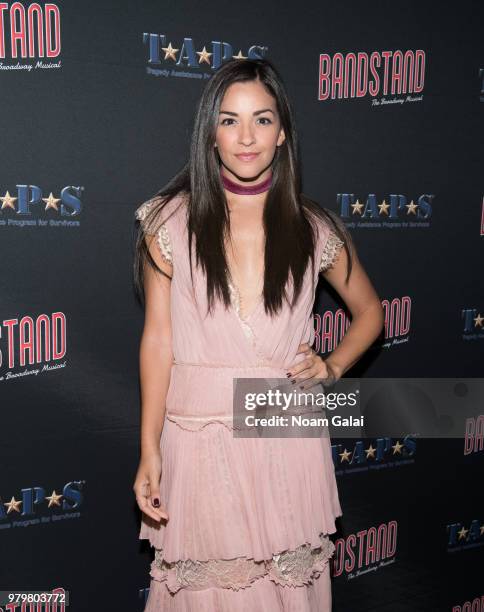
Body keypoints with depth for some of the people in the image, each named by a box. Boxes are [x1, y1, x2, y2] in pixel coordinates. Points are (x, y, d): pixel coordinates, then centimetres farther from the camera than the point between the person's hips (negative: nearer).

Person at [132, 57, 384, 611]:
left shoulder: (313, 229, 1)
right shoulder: (171, 221, -3)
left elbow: (369, 310, 16)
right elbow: (157, 338, -2)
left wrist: (332, 368, -1)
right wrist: (150, 452, -5)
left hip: (288, 436, 1)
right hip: (197, 436, -1)